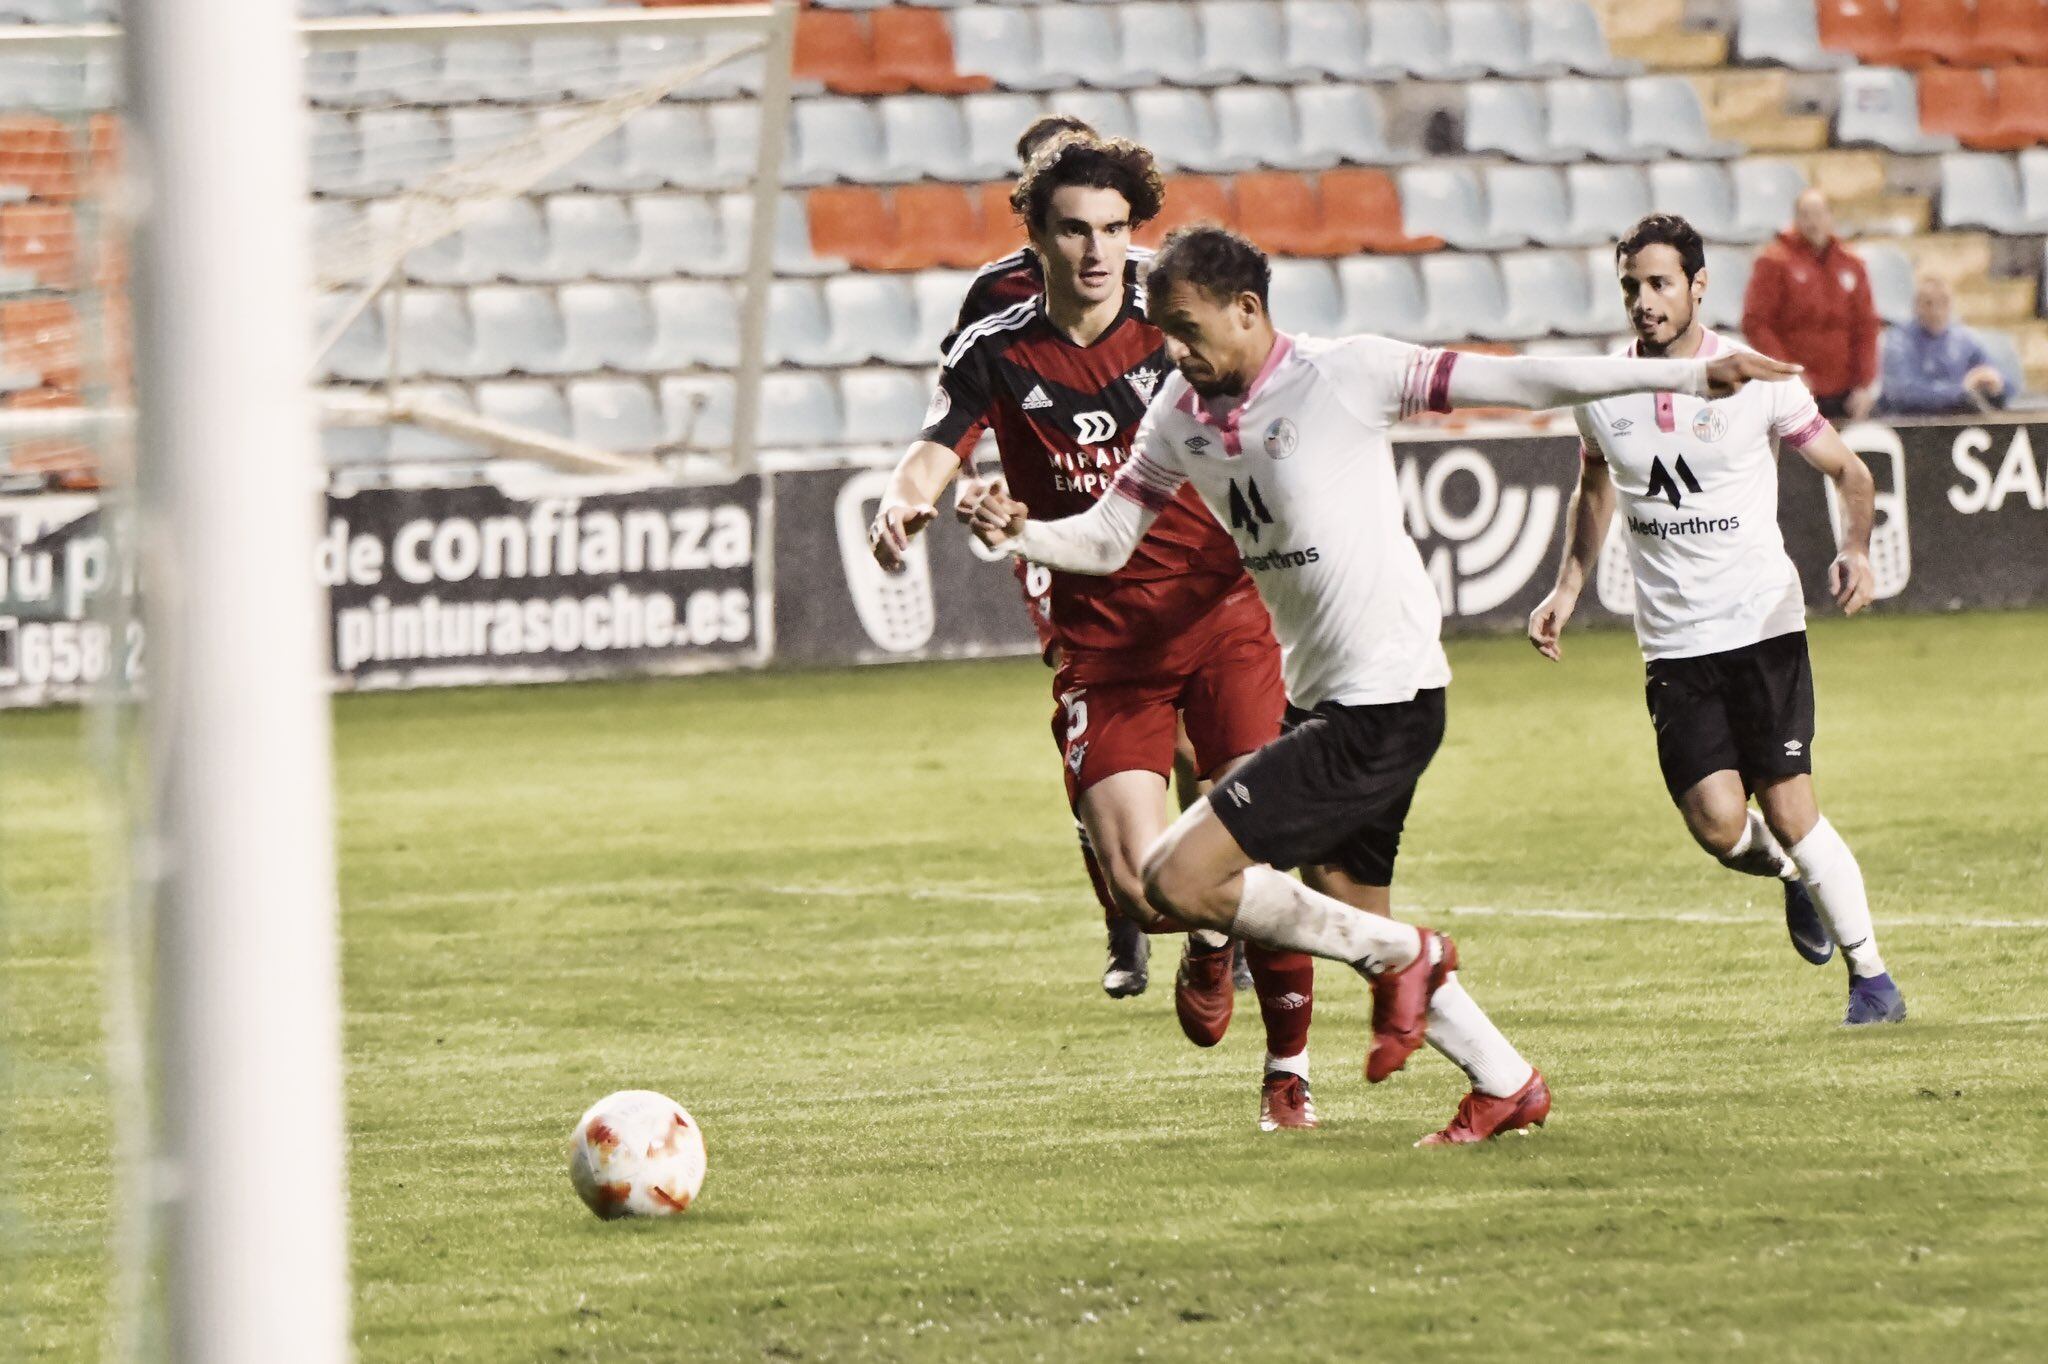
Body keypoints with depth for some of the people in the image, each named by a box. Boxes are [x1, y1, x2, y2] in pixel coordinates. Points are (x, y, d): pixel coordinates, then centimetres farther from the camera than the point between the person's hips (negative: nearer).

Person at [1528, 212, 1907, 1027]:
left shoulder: (1755, 380, -6)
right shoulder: (1602, 395, 3)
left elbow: (1848, 471, 3)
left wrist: (1854, 549, -15)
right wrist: (1567, 589, 14)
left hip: (1764, 627, -2)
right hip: (1672, 646, 2)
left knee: (1789, 815, -8)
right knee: (1718, 827, -12)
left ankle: (1871, 976, 10)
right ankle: (1796, 876, 24)